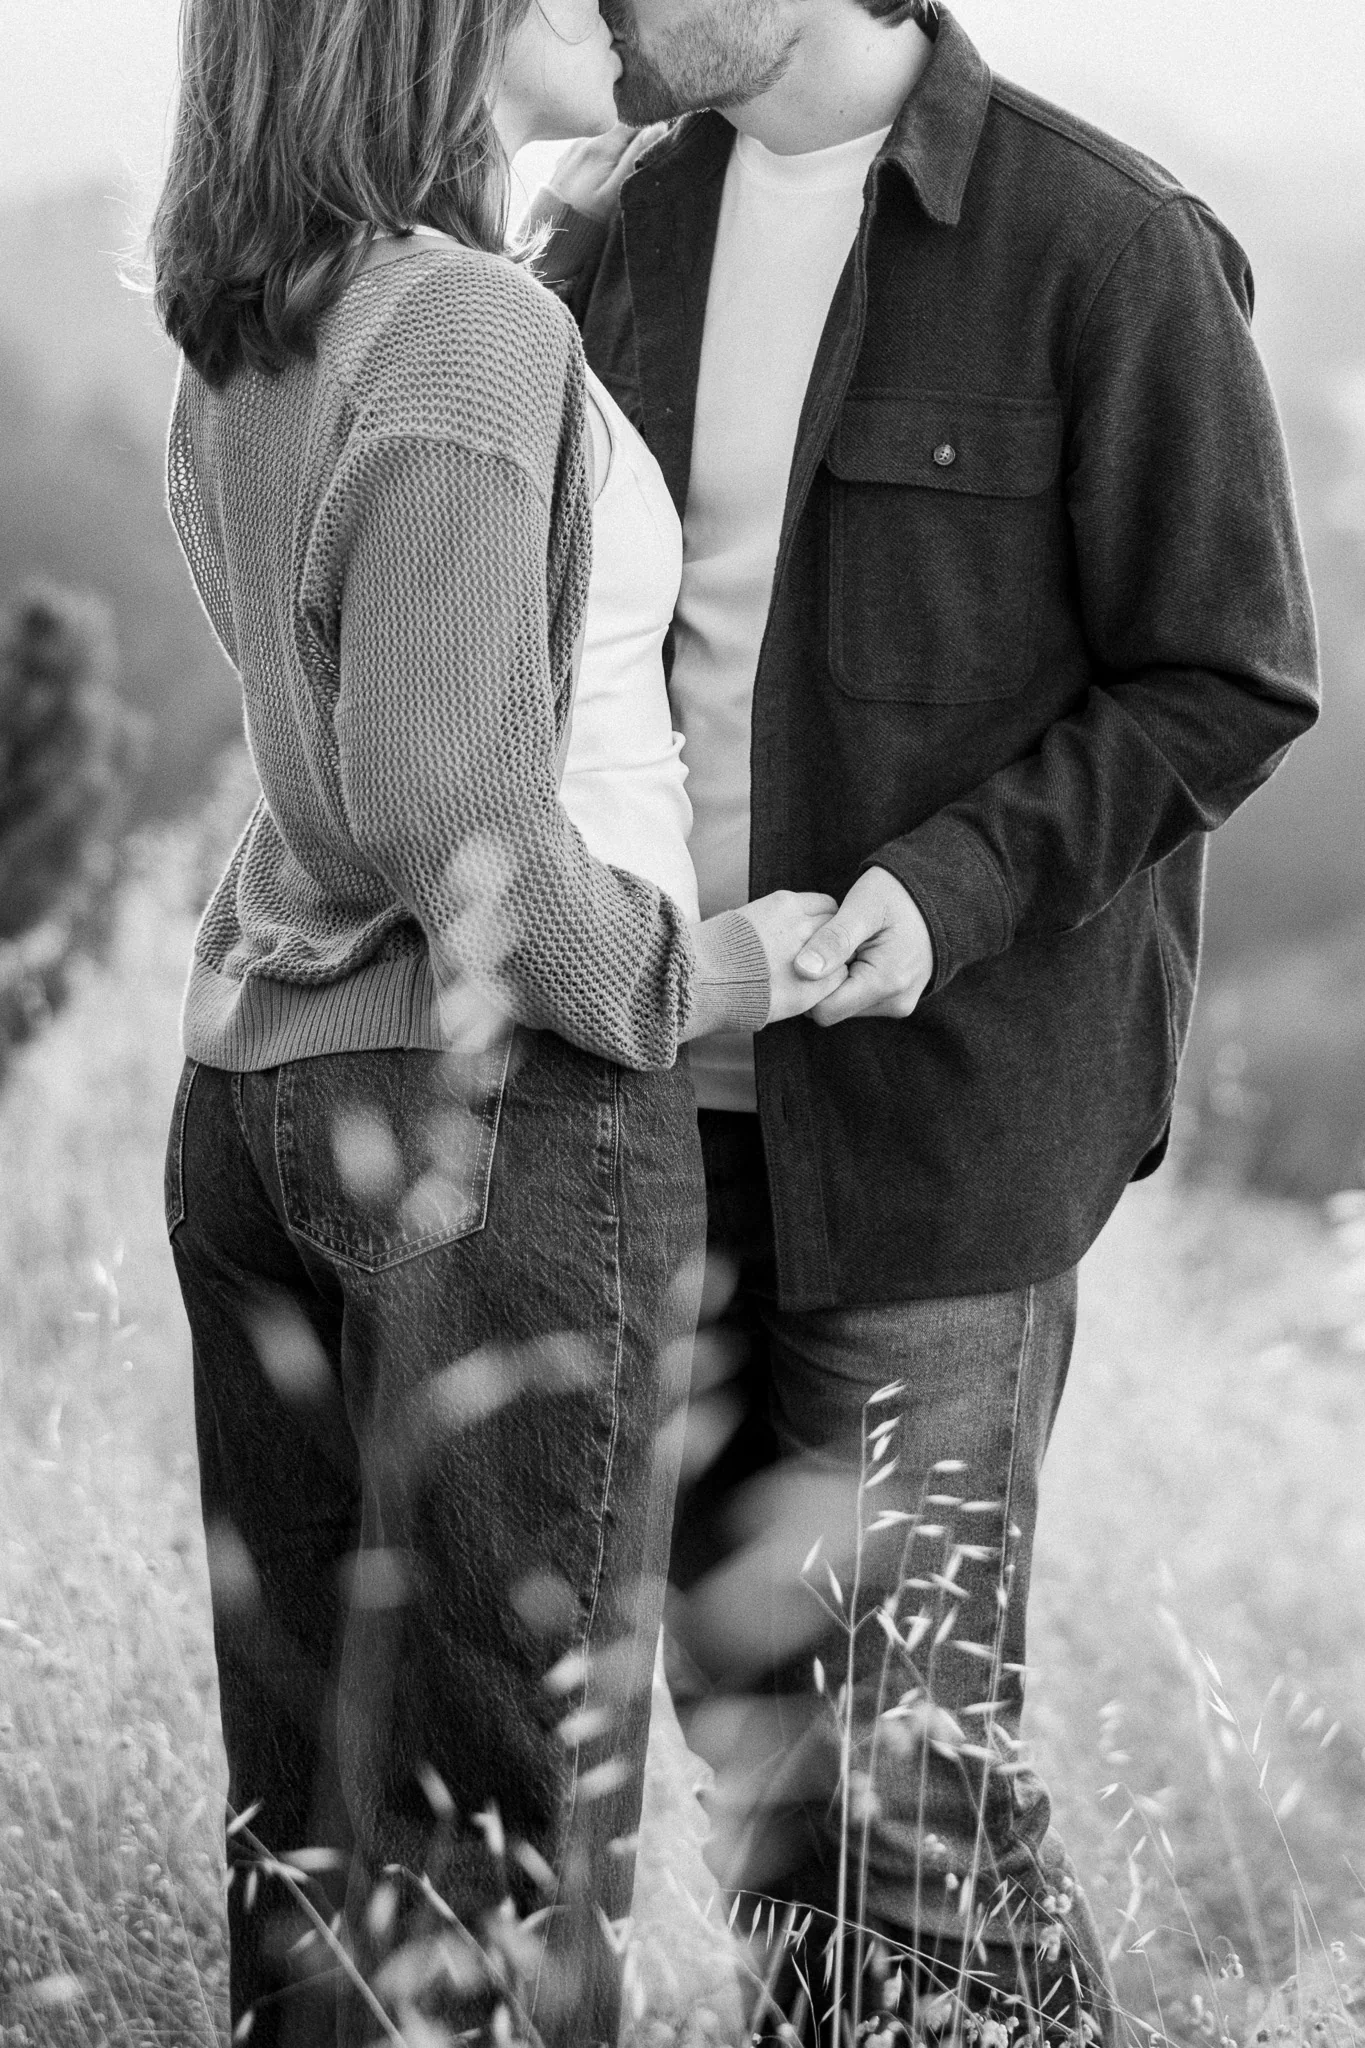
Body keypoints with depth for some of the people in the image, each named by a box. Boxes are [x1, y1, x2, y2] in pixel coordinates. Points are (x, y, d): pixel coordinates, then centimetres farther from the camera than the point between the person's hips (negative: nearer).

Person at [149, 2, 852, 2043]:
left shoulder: (243, 351, 10)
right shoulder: (470, 330, -17)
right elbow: (434, 794, -23)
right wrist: (705, 970, -10)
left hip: (262, 1083, 8)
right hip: (502, 1103, -8)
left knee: (315, 1794, 13)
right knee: (507, 1824, -1)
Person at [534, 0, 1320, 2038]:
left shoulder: (1107, 247, -11)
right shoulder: (616, 226, 7)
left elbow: (1232, 683, -8)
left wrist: (964, 880, -20)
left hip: (943, 1089, -6)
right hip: (666, 1078, 6)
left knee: (907, 1728, -4)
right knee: (738, 1671, 15)